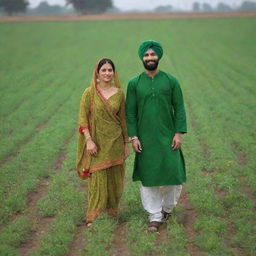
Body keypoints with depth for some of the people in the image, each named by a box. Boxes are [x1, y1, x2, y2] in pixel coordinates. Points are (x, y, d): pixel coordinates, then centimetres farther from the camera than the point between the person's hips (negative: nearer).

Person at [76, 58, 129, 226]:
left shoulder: (119, 94, 3)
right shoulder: (90, 93, -4)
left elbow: (123, 120, 9)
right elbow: (83, 119, -6)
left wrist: (126, 144, 10)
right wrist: (89, 140, -15)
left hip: (115, 142, 3)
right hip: (96, 143, -3)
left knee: (115, 179, 9)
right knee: (97, 178, -4)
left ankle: (112, 210, 27)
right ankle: (93, 217, 2)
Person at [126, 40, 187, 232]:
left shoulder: (171, 81, 1)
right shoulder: (134, 83, 2)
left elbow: (179, 108, 1)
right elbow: (130, 112, 3)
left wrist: (179, 133, -6)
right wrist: (133, 136, -4)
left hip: (167, 137, 0)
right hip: (145, 140, 0)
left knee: (173, 174, -1)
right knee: (148, 178, 3)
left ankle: (167, 207, 25)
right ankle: (155, 216, 15)